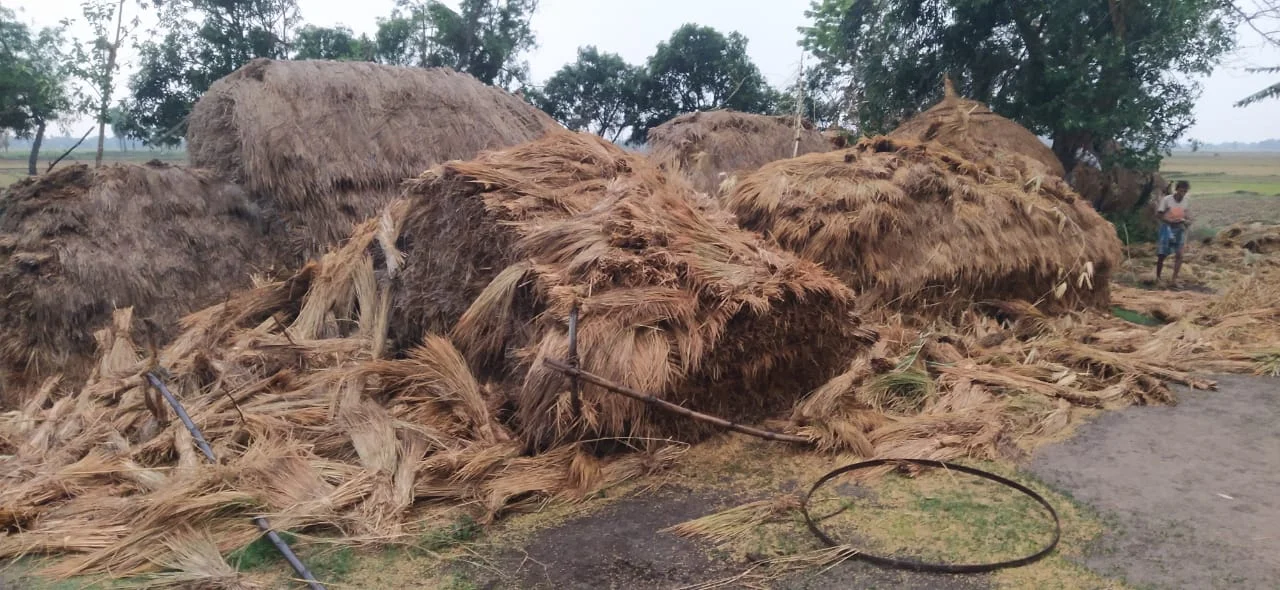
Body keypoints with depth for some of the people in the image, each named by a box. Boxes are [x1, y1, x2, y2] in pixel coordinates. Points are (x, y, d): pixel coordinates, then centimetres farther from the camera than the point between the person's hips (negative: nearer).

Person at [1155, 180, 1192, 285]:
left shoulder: (1187, 201, 0)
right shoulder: (1167, 199, -9)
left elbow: (1189, 220, 6)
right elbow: (1159, 214, -6)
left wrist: (1184, 221, -17)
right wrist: (1169, 221, -21)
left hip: (1180, 229, 2)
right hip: (1167, 228, -2)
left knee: (1179, 254, -10)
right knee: (1162, 254, 0)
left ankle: (1174, 278, -9)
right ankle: (1157, 277, 15)